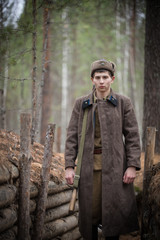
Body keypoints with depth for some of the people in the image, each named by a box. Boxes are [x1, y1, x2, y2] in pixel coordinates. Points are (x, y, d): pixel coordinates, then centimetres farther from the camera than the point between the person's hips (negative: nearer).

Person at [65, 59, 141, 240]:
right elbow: (72, 136, 7)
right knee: (90, 210, 3)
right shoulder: (81, 104, 9)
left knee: (114, 210, -1)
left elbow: (132, 136, 3)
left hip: (114, 165, -1)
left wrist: (132, 166, -6)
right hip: (89, 165, 1)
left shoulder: (123, 103, 5)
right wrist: (69, 166, -1)